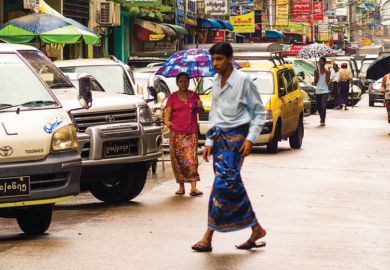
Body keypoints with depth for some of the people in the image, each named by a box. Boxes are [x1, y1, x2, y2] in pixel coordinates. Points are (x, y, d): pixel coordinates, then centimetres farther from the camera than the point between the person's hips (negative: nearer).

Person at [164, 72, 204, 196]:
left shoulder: (194, 95, 13)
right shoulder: (173, 97, 7)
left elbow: (200, 111, 20)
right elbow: (168, 113, 0)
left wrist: (199, 106, -2)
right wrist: (167, 121, -20)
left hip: (191, 132, 0)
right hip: (176, 133, 0)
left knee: (192, 159, -9)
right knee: (178, 159, 0)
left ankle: (193, 187, -14)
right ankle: (181, 186, 10)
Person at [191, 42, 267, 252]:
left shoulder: (243, 81, -7)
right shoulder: (216, 82, 13)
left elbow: (259, 112, -4)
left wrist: (250, 139, -13)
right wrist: (209, 141, 13)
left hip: (236, 135, -8)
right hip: (220, 136, 8)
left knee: (223, 183, -13)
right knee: (232, 184, 6)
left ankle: (208, 237, -10)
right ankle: (255, 229, 14)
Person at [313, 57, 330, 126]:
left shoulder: (327, 72, 3)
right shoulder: (316, 71, 9)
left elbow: (327, 82, -4)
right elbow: (315, 83, 5)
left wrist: (327, 74, -12)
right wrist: (317, 75, -6)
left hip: (324, 91, -4)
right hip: (318, 91, 4)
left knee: (323, 106, -16)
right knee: (318, 107, 8)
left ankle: (323, 121, -20)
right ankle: (322, 119, 26)